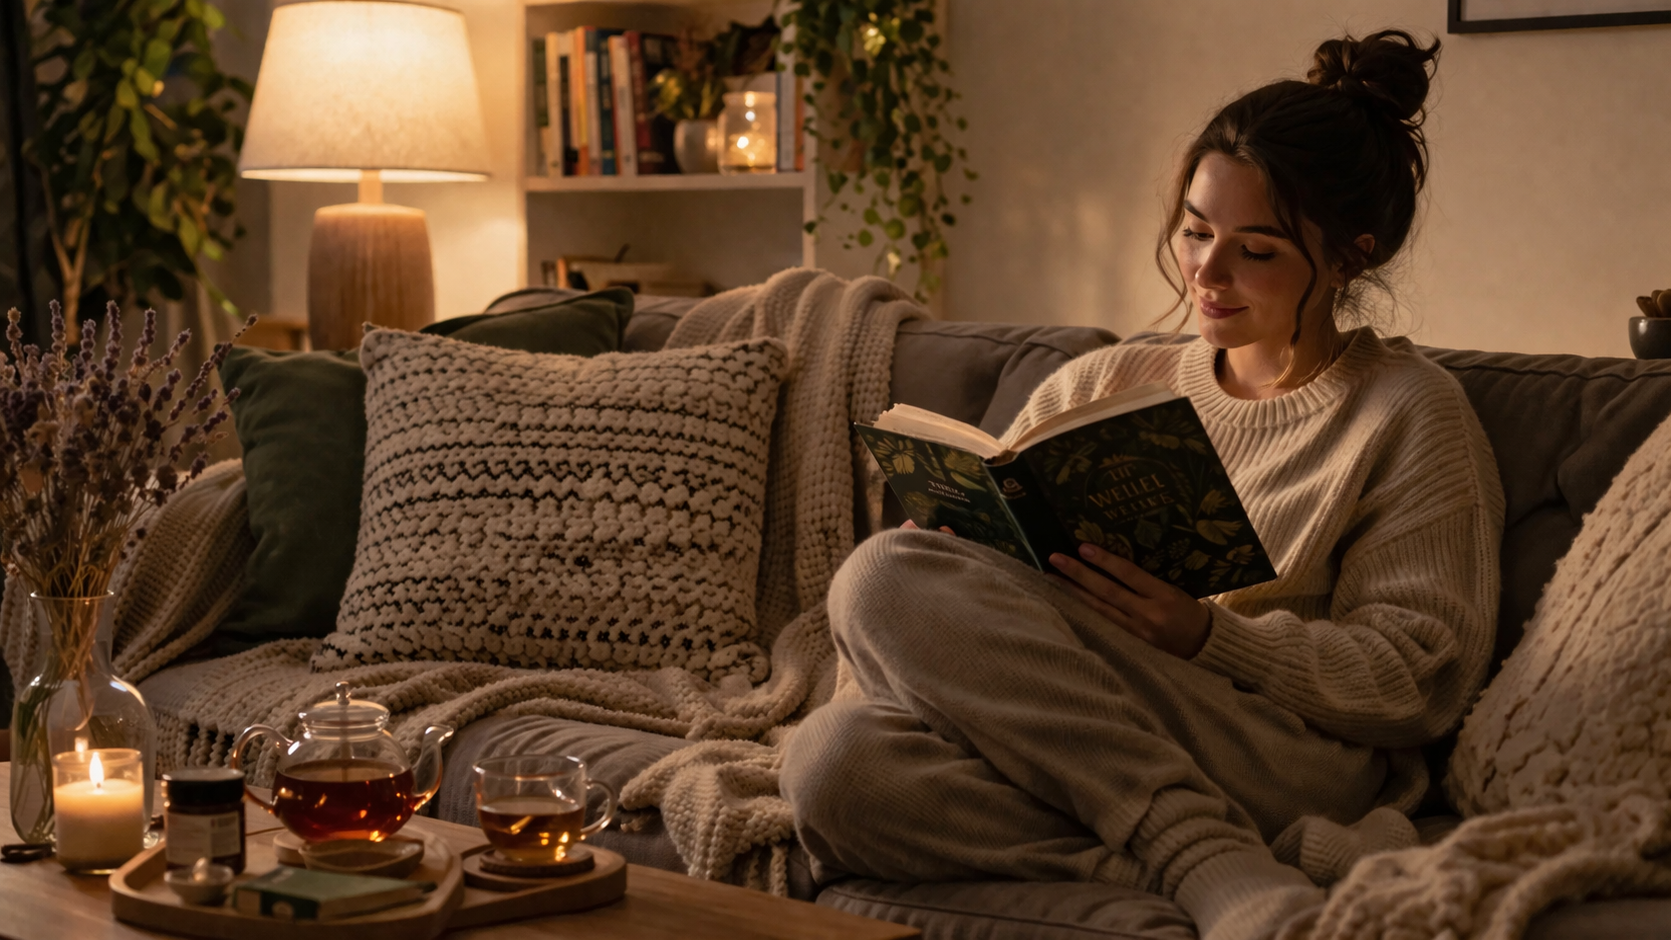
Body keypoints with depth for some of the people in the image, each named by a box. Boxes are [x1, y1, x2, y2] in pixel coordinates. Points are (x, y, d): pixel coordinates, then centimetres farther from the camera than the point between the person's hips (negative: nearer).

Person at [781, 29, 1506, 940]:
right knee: (835, 754, -31)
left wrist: (1208, 637, -14)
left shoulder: (1411, 413, 8)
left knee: (891, 575, -25)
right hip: (1061, 750, 5)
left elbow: (1419, 676, 0)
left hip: (1291, 758, -5)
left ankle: (1207, 860, -30)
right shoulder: (1107, 383, 23)